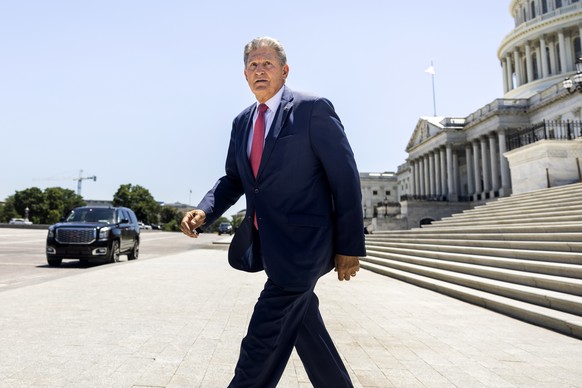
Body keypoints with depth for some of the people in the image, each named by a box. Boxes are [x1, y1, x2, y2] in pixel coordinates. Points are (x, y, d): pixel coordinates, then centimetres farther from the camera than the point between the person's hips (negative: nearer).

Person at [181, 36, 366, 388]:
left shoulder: (313, 109, -9)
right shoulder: (242, 122, 12)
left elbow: (346, 179, -10)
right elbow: (233, 179, 16)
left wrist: (350, 247, -10)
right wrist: (204, 211, -4)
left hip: (301, 244, -7)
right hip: (266, 244, 7)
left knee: (262, 340, -5)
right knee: (303, 327, 19)